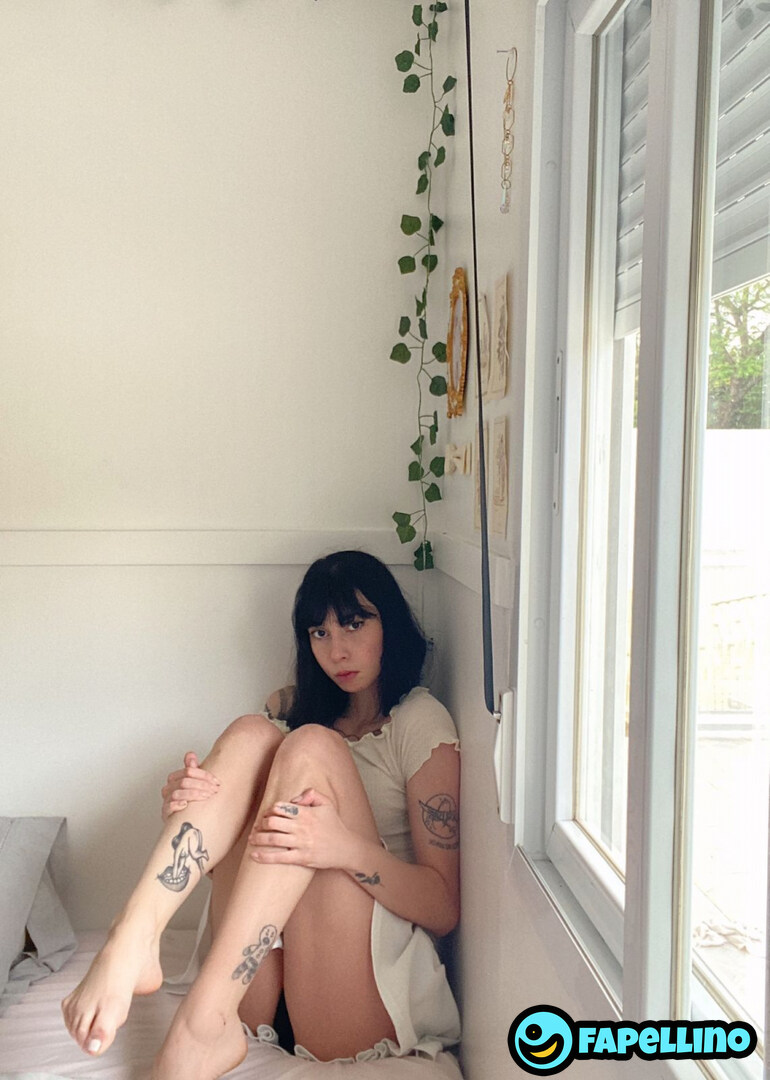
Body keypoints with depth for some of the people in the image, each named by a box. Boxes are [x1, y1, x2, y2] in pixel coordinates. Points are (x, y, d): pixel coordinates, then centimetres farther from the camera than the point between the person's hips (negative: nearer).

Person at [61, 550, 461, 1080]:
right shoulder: (292, 707, 19)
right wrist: (187, 806, -11)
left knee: (311, 747, -23)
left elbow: (445, 907, -7)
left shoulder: (422, 721, 2)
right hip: (254, 996, 4)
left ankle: (202, 1022, -33)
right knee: (248, 735, -14)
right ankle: (133, 941, -33)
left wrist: (348, 848, -27)